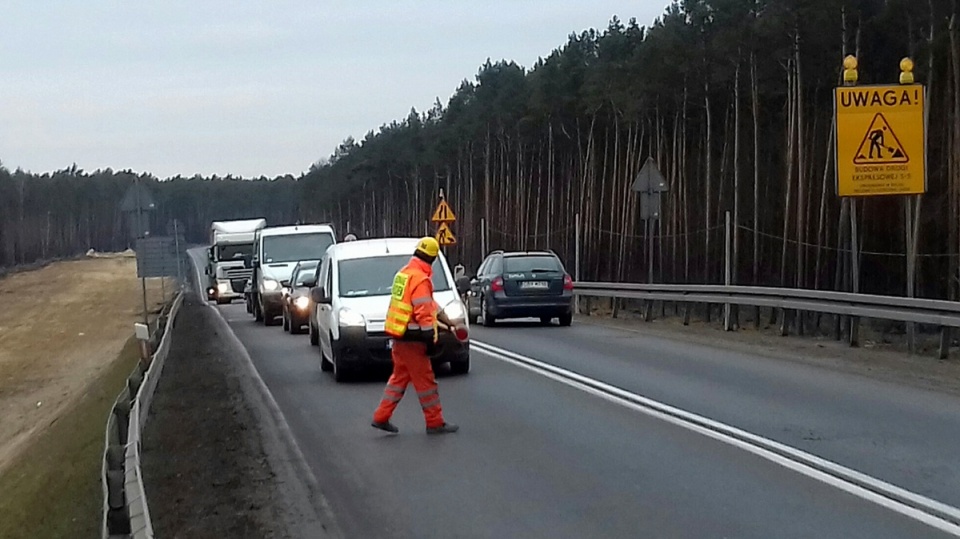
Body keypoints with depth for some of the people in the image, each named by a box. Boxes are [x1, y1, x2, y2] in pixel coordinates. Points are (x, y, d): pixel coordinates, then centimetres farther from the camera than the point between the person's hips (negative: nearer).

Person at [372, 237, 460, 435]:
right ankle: (435, 423, 4)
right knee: (425, 380, -2)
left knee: (399, 377, 17)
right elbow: (423, 312, -22)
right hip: (412, 339, -9)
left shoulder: (405, 272, 14)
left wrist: (448, 322, 25)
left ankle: (381, 417, 17)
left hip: (400, 337, 9)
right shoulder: (420, 279, -18)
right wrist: (430, 338, -17)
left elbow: (430, 305, 21)